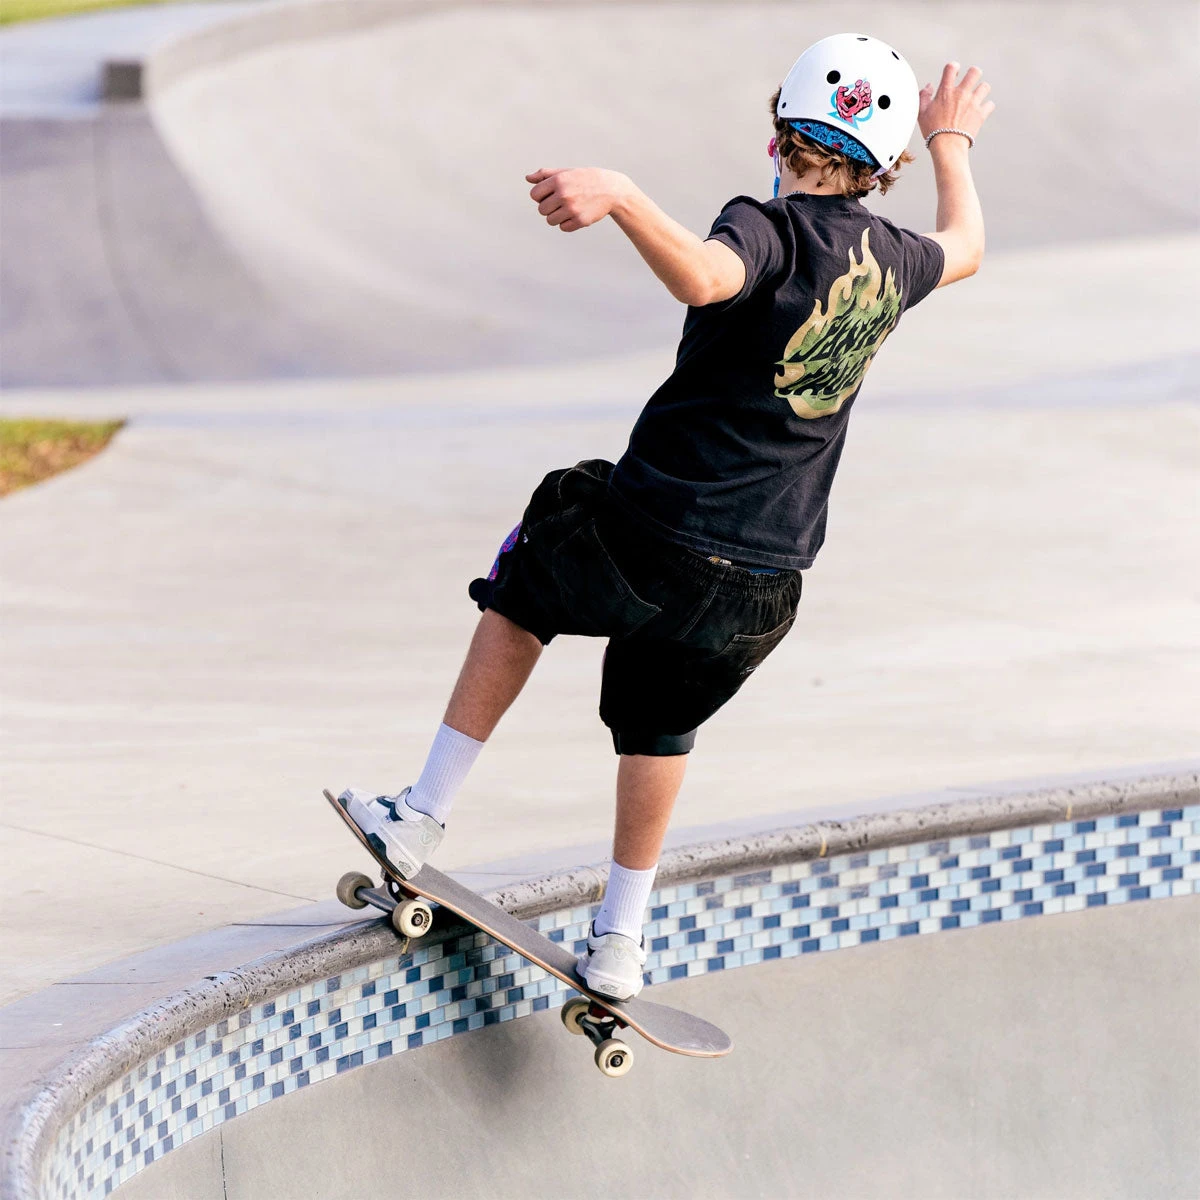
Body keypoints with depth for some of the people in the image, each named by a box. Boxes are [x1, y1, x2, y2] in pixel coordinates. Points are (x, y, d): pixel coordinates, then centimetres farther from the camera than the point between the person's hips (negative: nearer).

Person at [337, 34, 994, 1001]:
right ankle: (620, 943, 33)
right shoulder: (893, 264, 6)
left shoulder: (773, 229, -14)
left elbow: (702, 275, -39)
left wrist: (620, 196, -46)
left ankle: (424, 819, 23)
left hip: (652, 540, -4)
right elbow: (965, 248, 31)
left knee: (522, 587, 26)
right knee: (660, 724, 30)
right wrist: (953, 141, 45)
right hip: (765, 587, 5)